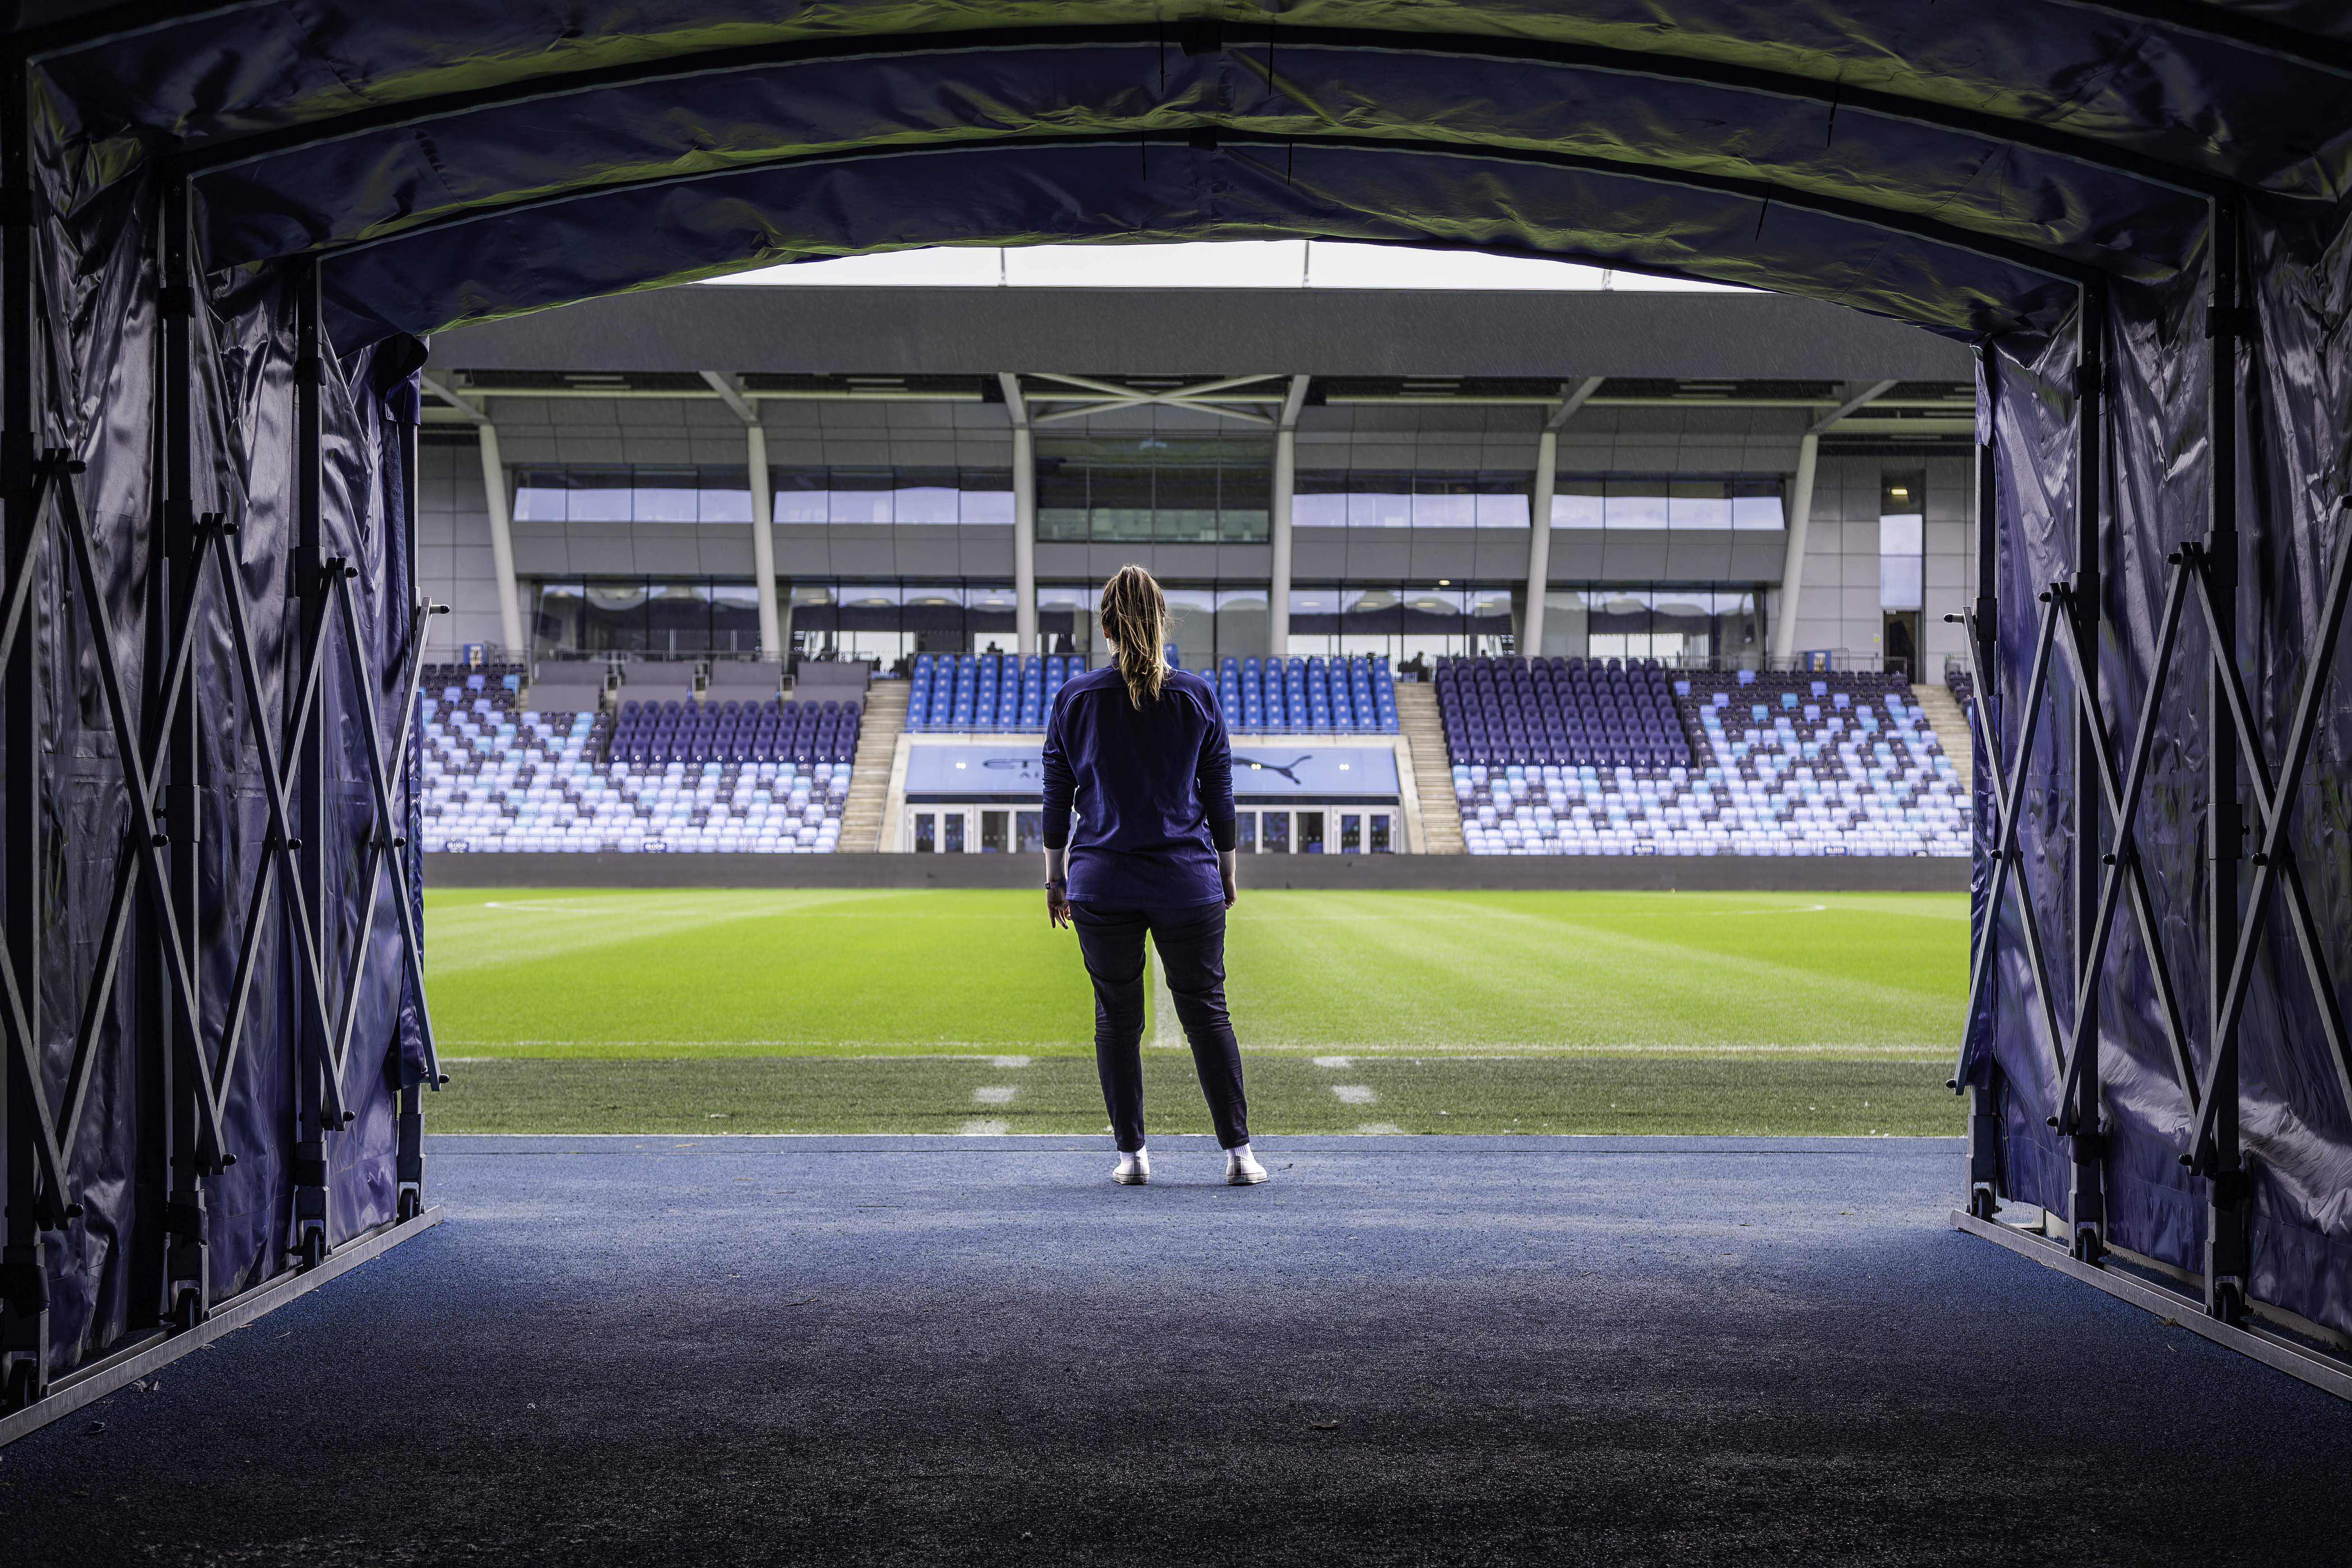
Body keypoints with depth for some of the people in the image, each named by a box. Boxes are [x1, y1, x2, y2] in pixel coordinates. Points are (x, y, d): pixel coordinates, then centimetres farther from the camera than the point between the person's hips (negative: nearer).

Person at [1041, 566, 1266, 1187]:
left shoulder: (1074, 699, -1)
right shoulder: (1197, 695, -1)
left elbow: (1057, 798, 3)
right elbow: (1219, 796, 3)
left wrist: (1056, 878, 11)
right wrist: (1227, 873, 13)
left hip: (1101, 885, 0)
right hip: (1188, 880, 0)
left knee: (1117, 1017, 8)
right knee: (1206, 1011, 5)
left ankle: (1132, 1154, 9)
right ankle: (1238, 1153, 2)